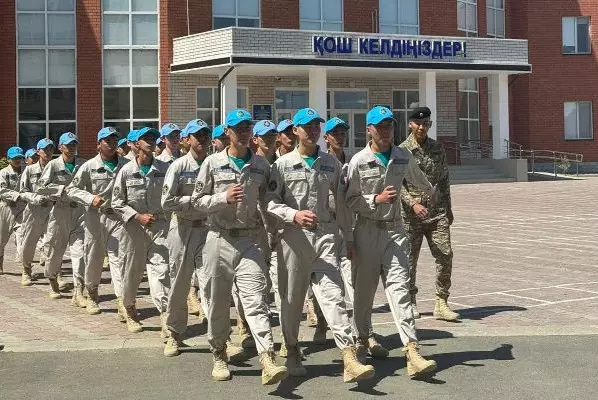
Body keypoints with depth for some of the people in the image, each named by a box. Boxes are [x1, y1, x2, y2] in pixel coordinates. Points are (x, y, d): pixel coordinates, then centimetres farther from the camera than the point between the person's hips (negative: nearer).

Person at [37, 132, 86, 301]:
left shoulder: (83, 164, 7)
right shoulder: (54, 165, 0)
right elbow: (41, 188, -8)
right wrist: (64, 189, -14)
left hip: (79, 210, 1)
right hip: (60, 211, -1)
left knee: (79, 250, -8)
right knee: (55, 249, 11)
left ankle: (78, 293, -9)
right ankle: (53, 281, 39)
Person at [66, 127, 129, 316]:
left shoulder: (126, 165, 2)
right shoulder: (89, 166, -1)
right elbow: (71, 189, 1)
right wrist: (91, 198, -15)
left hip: (118, 217, 0)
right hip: (95, 217, 0)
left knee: (118, 258, -8)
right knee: (93, 258, 11)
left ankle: (122, 302, -12)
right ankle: (92, 296, 31)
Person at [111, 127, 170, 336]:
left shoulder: (164, 169, 2)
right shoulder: (126, 171, -1)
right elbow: (117, 202, 0)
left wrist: (162, 215, -3)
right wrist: (138, 216, -11)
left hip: (159, 225, 0)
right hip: (134, 226, 0)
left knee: (160, 269, -10)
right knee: (132, 270, 11)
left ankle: (165, 318, -14)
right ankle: (130, 311, 33)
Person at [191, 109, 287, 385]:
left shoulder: (261, 165, 8)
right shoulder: (213, 163, 3)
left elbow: (266, 202, 15)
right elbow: (197, 200, 3)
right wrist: (224, 198, -13)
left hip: (249, 240, 0)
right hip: (219, 240, 0)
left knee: (255, 300, -11)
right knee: (218, 301, 9)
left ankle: (268, 361, -21)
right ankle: (219, 355, 26)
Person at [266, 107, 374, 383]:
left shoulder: (331, 163, 11)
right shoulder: (283, 164, 3)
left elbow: (340, 202, 16)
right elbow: (271, 202, -1)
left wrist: (349, 236, 15)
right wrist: (295, 215, -18)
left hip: (325, 235, 1)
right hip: (294, 236, -1)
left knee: (332, 294, -10)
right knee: (292, 297, 9)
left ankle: (350, 360, -18)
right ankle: (293, 353, 28)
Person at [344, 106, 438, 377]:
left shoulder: (404, 157, 7)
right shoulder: (359, 161, -4)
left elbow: (418, 179, 29)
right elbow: (349, 200, -4)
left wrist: (432, 192, 46)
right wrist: (377, 199, -16)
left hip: (394, 229, 2)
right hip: (367, 230, -2)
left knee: (399, 287, -7)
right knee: (364, 288, 9)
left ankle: (411, 350, -15)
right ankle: (362, 340, 28)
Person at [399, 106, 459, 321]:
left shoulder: (437, 148, 10)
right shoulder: (403, 150, -4)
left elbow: (444, 179, 17)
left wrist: (448, 208, 16)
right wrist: (413, 204, -21)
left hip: (437, 213, 4)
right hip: (412, 214, -4)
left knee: (445, 255, -4)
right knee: (410, 258, 4)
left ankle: (441, 304, 3)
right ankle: (411, 301, 20)